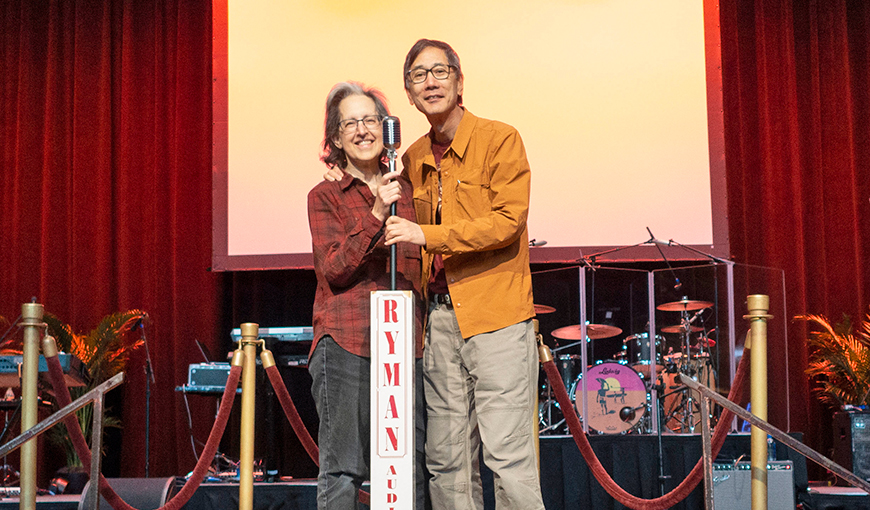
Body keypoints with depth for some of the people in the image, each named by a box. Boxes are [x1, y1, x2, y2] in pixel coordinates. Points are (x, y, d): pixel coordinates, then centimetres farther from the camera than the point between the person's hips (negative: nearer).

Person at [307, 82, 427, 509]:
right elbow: (333, 269, -7)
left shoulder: (406, 191, 17)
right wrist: (375, 215, -17)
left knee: (411, 469, 3)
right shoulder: (324, 197, 6)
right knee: (343, 471, -4)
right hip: (346, 341, -4)